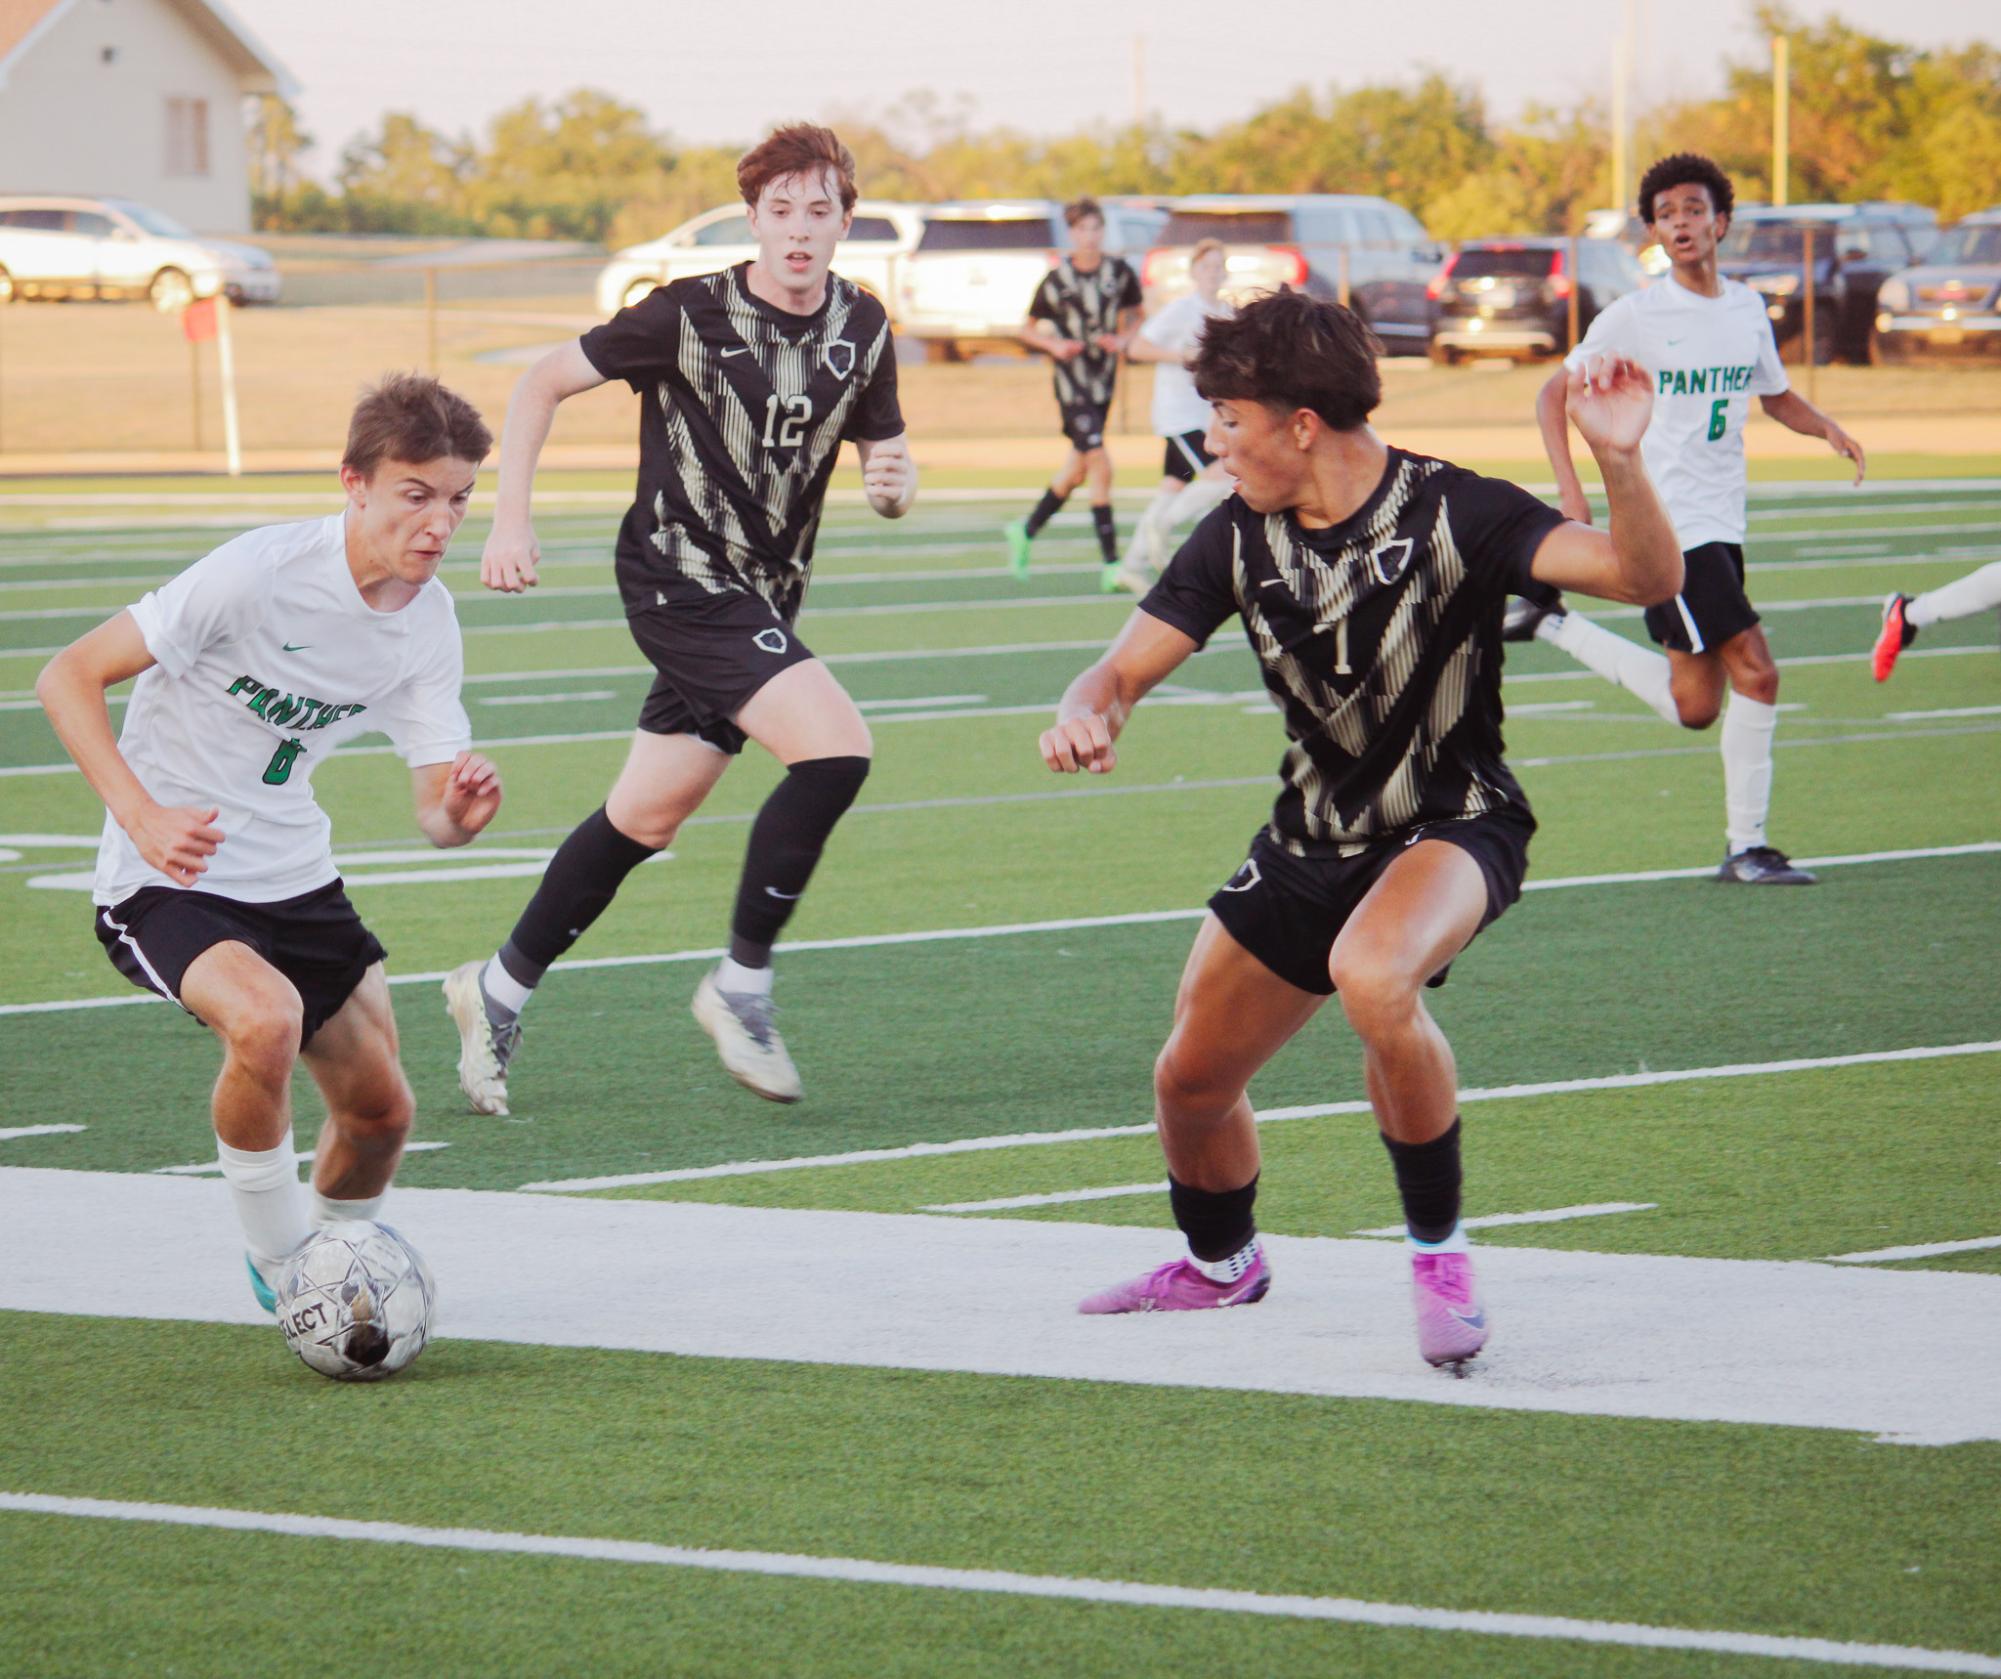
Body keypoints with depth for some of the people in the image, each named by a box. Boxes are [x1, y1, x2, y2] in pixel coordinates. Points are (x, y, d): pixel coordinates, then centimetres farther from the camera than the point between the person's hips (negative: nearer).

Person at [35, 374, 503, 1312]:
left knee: (380, 1108, 5)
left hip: (295, 879, 7)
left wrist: (462, 812, -26)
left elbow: (435, 811, -1)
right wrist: (141, 816, -32)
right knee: (266, 1018, -33)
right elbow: (69, 678, -20)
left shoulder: (428, 621, -4)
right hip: (166, 881, -7)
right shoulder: (262, 572, -24)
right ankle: (280, 1265, -12)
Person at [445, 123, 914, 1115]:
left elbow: (888, 460, 11)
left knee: (647, 816, 13)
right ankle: (742, 985, -11)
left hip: (762, 603, 7)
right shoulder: (691, 316, -15)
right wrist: (510, 518, -14)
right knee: (837, 747, -24)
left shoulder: (862, 329, 2)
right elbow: (543, 382, -6)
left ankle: (500, 990, 30)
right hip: (678, 579, -7)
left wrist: (894, 483, -14)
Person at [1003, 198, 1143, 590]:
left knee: (1077, 470, 14)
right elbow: (1028, 329, 2)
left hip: (1104, 379, 5)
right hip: (1072, 379, -5)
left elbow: (1132, 315, 15)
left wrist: (1124, 339, -5)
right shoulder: (1056, 280, -9)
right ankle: (1110, 565, -13)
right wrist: (1054, 345, -16)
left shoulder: (1120, 272, -1)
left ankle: (1026, 530, 37)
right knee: (1101, 465, -15)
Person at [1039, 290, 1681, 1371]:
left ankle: (1438, 1250, -17)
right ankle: (1220, 1265, 45)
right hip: (1314, 837, 6)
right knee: (1191, 1081, 10)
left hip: (1451, 826, -6)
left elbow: (1647, 579, -29)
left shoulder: (1449, 514, -21)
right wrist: (1088, 714, -24)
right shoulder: (1241, 538, -5)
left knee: (1370, 977, -38)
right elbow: (1126, 668, 0)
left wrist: (1618, 462, -49)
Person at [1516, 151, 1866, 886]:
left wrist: (1827, 428, 2)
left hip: (1722, 525, 7)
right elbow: (1553, 393, -1)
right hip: (1667, 523, -7)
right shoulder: (1635, 316, -8)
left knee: (1695, 707, 8)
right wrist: (1570, 487, -13)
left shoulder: (1748, 309, 9)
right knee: (1754, 672, -15)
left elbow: (1776, 397, 23)